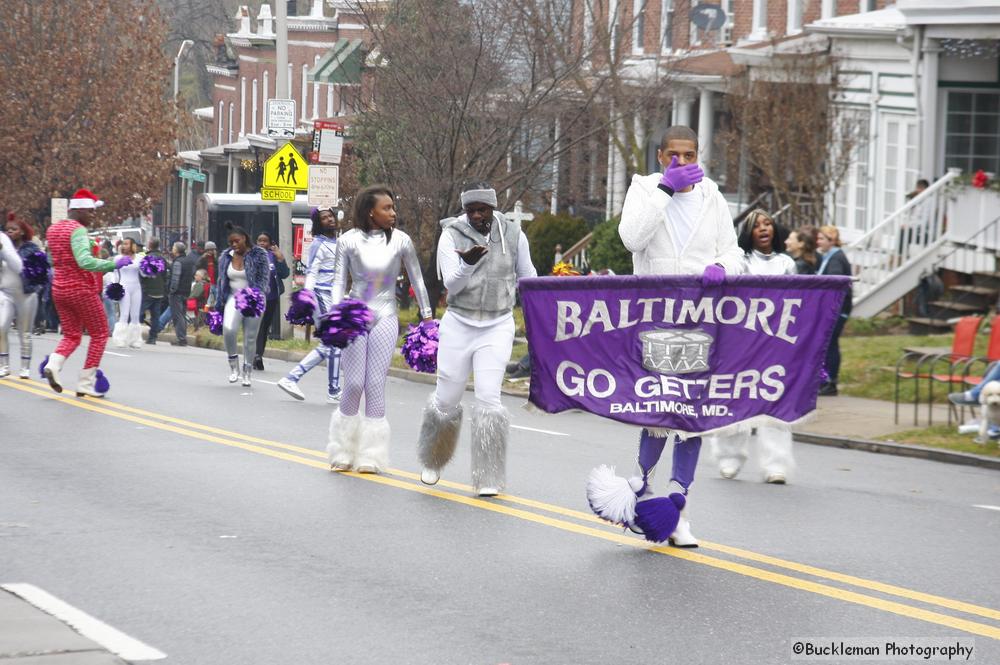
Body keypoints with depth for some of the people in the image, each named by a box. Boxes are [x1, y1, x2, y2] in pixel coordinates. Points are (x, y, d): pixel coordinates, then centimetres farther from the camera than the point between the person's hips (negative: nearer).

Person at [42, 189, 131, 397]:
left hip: (59, 289, 8)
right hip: (82, 289, -8)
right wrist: (113, 264, -32)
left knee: (72, 335, 16)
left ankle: (53, 363, -13)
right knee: (99, 334, 6)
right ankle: (86, 383, 2)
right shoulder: (78, 230, -17)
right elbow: (85, 261, -31)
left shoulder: (53, 229, 11)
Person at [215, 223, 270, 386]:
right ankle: (234, 366, -5)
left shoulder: (259, 255, -5)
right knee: (228, 328, -22)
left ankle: (247, 373, 15)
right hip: (234, 298, 2)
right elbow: (221, 282, 16)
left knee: (250, 337, 1)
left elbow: (263, 280, -8)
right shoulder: (226, 257, 8)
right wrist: (219, 306, 14)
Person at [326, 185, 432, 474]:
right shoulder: (349, 240, -1)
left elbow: (417, 279, 8)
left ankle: (370, 456, 3)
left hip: (385, 318, 1)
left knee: (376, 384, -3)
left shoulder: (400, 241, 1)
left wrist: (427, 316, 9)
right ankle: (344, 452, 14)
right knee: (353, 384, -2)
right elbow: (339, 280, 1)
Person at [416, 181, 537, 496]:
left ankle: (489, 478, -7)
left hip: (498, 326, 0)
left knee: (488, 397, -15)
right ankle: (433, 461, 34)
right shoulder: (452, 234, -5)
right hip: (459, 325, 0)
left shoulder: (512, 234, 0)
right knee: (446, 400, 5)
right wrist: (468, 263, -34)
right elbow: (451, 283, -14)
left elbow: (527, 277, 13)